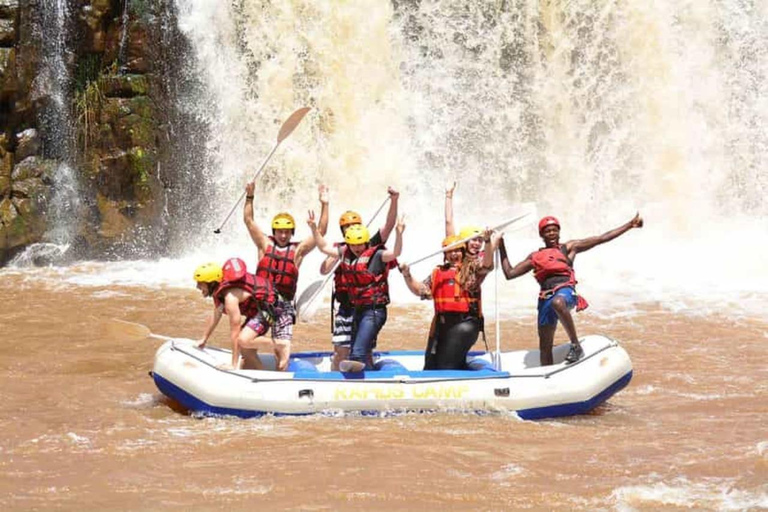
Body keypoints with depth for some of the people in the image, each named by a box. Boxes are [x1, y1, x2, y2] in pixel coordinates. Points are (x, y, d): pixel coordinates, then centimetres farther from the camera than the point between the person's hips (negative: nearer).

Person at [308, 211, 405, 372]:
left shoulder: (376, 255, -10)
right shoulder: (346, 253, 8)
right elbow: (324, 247, 19)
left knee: (359, 350, -30)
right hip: (358, 309, 8)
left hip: (374, 309, -8)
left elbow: (395, 253, -25)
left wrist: (398, 233, -41)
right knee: (361, 351, 16)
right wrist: (314, 228, 10)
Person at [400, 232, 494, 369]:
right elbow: (419, 290, 17)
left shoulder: (472, 267, 5)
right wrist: (407, 276, 1)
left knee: (446, 364, -13)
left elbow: (487, 264, -15)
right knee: (430, 365, 11)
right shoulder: (438, 272, 17)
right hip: (442, 322, 6)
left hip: (465, 322, -6)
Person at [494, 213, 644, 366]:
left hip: (566, 291, -4)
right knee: (545, 345, 3)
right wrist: (501, 247, 20)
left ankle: (576, 346, -32)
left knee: (557, 302, -41)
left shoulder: (568, 248, 17)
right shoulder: (535, 257, 24)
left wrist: (630, 225, 11)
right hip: (546, 297, 4)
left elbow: (602, 238, 15)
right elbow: (510, 273, 23)